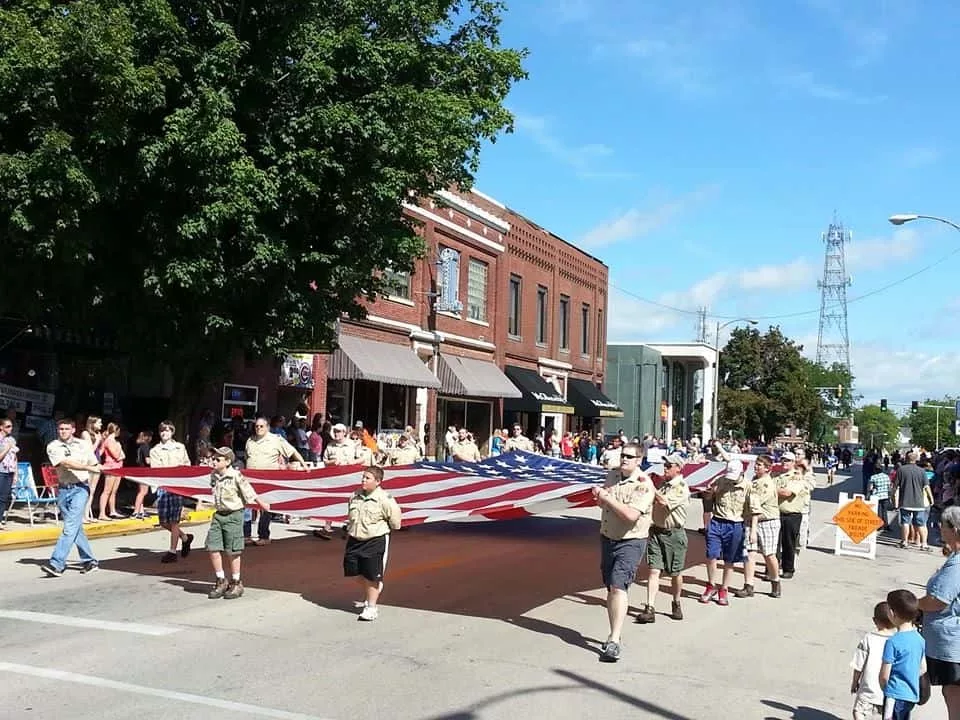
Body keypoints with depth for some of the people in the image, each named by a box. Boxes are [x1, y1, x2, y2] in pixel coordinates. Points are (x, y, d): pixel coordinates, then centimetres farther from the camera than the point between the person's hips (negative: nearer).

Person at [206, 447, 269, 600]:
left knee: (232, 551, 2)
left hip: (233, 515, -6)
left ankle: (236, 584, 17)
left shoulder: (236, 476, -15)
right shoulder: (213, 476, 3)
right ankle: (221, 582, 18)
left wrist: (262, 504, -6)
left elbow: (249, 491, -11)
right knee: (213, 548, 2)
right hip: (218, 515, 6)